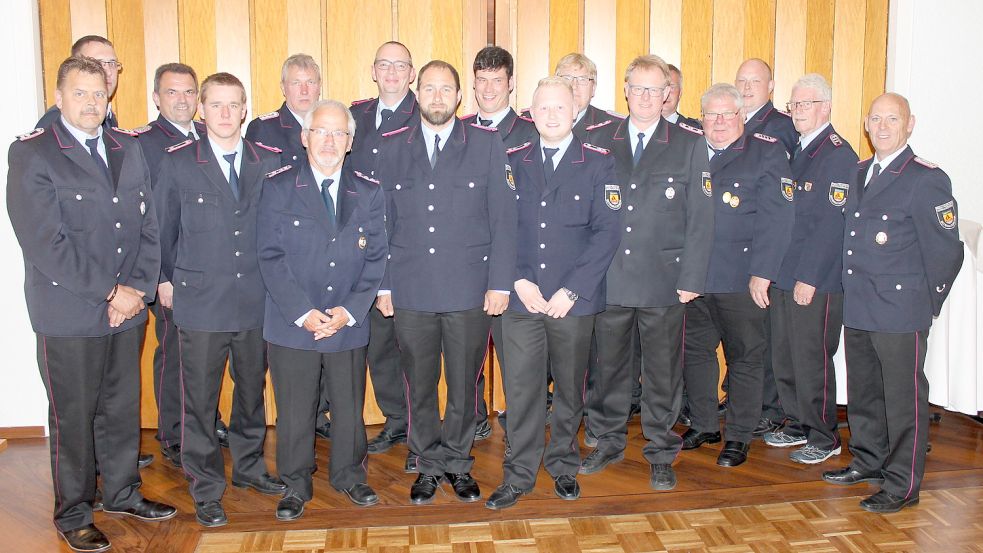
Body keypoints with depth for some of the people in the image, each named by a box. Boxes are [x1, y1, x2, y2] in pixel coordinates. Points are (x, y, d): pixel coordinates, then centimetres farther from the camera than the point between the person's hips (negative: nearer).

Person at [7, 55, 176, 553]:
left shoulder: (128, 149, 9)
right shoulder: (31, 154, -8)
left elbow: (147, 227, 7)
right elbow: (45, 244, -16)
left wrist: (137, 290, -5)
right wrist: (110, 291, -15)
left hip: (127, 309, 5)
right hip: (69, 315, -5)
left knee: (122, 407, 16)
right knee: (73, 418, 8)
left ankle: (122, 493, 35)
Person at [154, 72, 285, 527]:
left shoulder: (269, 163, 3)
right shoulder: (177, 164, -1)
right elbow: (163, 229, 7)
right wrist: (166, 280, 7)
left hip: (257, 301, 2)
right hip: (200, 302, -2)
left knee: (253, 391, 16)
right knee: (200, 400, 5)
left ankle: (249, 467, 35)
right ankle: (206, 489, 20)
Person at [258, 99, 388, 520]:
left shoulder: (368, 193, 5)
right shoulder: (279, 187, -2)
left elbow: (376, 258, 2)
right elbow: (271, 256, -7)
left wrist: (349, 310, -10)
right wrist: (303, 313, -15)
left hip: (349, 324, 2)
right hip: (292, 326, -2)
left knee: (350, 407, 13)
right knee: (294, 411, 8)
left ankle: (349, 477, 34)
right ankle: (296, 486, 27)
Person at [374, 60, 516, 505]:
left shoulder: (487, 146, 3)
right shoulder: (390, 150, 9)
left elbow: (503, 219, 0)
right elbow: (381, 222, 9)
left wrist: (500, 283, -6)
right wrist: (381, 284, 3)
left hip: (470, 291, -1)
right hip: (410, 293, 1)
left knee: (464, 385, 9)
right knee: (420, 386, 10)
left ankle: (458, 463, 28)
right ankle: (429, 465, 27)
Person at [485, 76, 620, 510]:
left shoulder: (598, 165, 1)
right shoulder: (513, 163, 8)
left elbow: (607, 232, -6)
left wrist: (571, 291, -12)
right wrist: (518, 281, -8)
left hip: (575, 301, -1)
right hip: (522, 299, 1)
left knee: (570, 389, 12)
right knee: (521, 390, 2)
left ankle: (563, 466, 30)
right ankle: (519, 474, 16)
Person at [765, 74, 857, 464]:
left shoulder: (839, 155, -12)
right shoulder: (796, 151, 14)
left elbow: (832, 224, -18)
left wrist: (808, 278, -18)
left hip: (817, 282, -8)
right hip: (784, 275, 8)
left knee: (811, 360, 1)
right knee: (783, 357, 14)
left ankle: (824, 438, 16)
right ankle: (798, 424, 29)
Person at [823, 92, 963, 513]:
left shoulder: (926, 179, -10)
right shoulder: (860, 173, 12)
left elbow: (946, 251, -8)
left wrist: (927, 305, -3)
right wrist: (853, 294, 12)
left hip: (901, 312, -7)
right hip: (857, 308, 7)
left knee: (904, 397, 2)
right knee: (863, 391, 18)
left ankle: (902, 485, 14)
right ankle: (868, 461, 35)